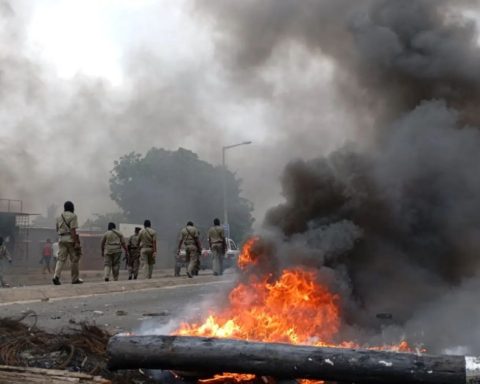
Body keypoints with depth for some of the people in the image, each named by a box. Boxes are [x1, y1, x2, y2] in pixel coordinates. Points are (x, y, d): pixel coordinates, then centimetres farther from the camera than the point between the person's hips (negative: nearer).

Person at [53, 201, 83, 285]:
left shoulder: (59, 217, 14)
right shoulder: (73, 216, -6)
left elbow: (57, 230, 19)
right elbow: (73, 230, -15)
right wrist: (76, 242, -17)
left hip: (61, 239, 6)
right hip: (71, 239, -5)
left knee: (61, 259, 0)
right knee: (74, 259, 4)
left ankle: (56, 276, -18)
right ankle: (75, 279, 10)